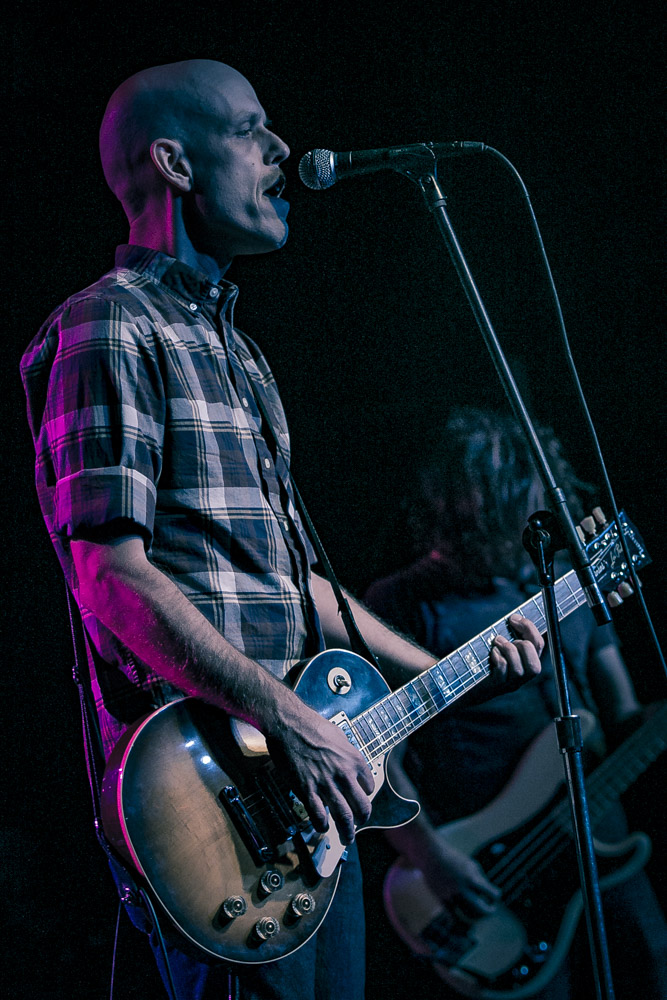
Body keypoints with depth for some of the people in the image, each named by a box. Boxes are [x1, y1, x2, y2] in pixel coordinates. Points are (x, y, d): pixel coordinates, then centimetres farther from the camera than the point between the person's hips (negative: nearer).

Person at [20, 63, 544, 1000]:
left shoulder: (232, 349, 22)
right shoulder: (111, 330, -8)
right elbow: (112, 576, -19)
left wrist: (447, 669, 21)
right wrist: (287, 720, -23)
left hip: (313, 781, 9)